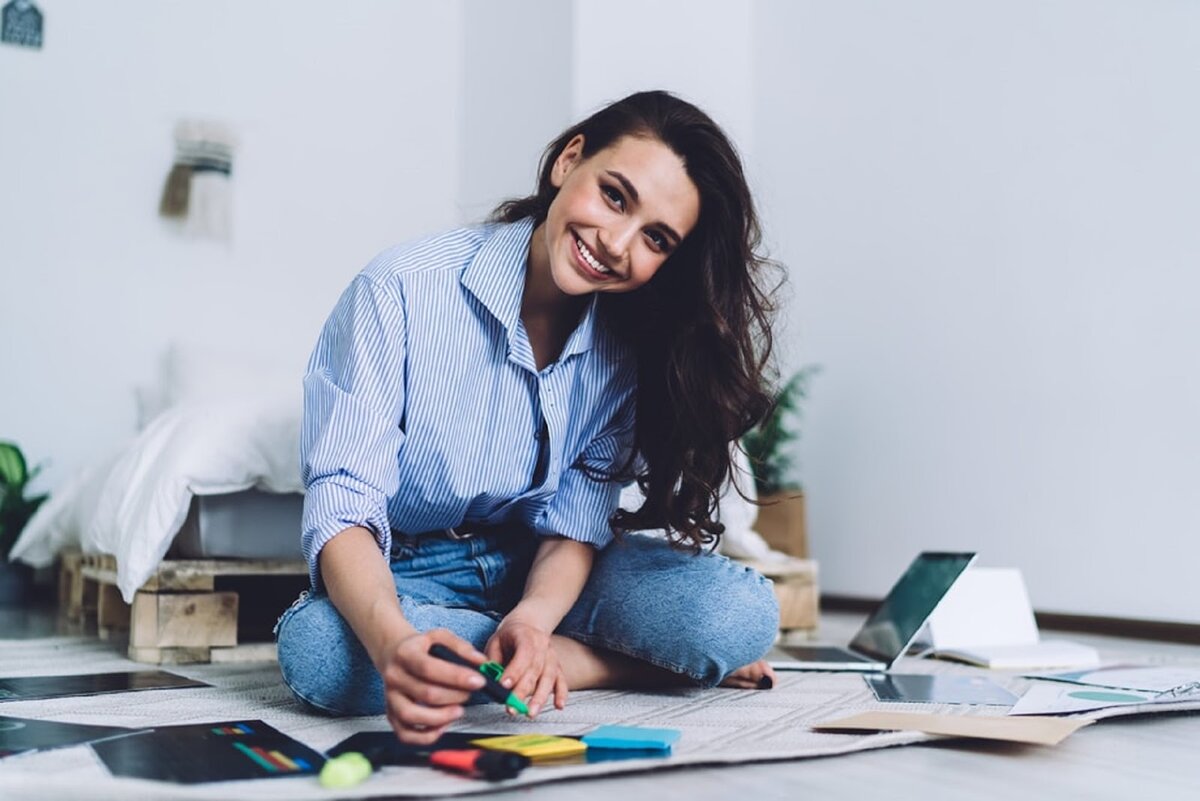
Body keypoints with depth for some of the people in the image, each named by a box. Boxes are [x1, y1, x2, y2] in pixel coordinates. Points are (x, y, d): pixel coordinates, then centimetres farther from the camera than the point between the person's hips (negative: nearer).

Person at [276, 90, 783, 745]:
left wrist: (533, 617, -32)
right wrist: (394, 641, -46)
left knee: (742, 613, -21)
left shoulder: (629, 342, -7)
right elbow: (343, 505, -26)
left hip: (544, 572, 1)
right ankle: (580, 662, -18)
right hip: (402, 573, 0)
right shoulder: (403, 290, -21)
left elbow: (576, 520, -9)